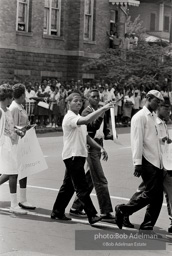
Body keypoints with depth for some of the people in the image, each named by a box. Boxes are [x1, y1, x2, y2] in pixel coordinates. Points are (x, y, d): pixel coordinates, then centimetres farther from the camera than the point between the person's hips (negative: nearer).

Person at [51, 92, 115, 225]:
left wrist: (100, 147, 11)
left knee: (68, 185, 15)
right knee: (82, 188, -9)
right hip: (73, 155, -10)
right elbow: (87, 120, -33)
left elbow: (86, 137, 22)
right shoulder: (70, 117, -14)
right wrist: (103, 109, -38)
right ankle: (92, 216, -10)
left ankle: (57, 212, 24)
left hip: (79, 156, 10)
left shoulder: (79, 118, 18)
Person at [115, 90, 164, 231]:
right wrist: (137, 163, -19)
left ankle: (147, 226, 11)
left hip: (157, 162, 8)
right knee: (150, 193, -11)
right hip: (147, 161, -8)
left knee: (158, 197, 4)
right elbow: (137, 141, -14)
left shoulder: (153, 116, 19)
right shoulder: (140, 117, -7)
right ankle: (123, 210, 4)